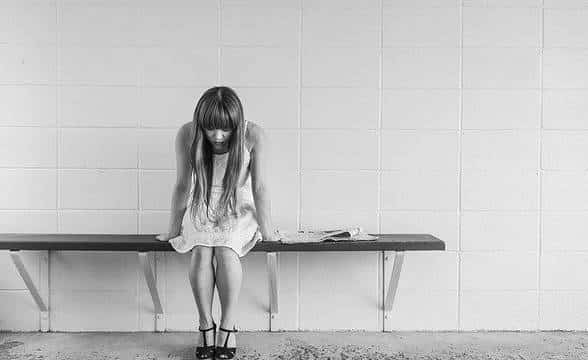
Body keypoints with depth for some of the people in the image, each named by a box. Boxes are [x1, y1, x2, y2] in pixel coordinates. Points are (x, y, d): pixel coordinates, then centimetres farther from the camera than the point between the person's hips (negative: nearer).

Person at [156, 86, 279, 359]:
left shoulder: (254, 136, -21)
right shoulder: (186, 135, -17)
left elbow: (260, 187, -17)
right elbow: (183, 185, -9)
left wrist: (267, 232, -12)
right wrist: (174, 229, -2)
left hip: (239, 211, -1)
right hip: (202, 211, 1)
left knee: (226, 251, -29)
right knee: (201, 250, -27)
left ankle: (228, 327, -15)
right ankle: (206, 326, -14)